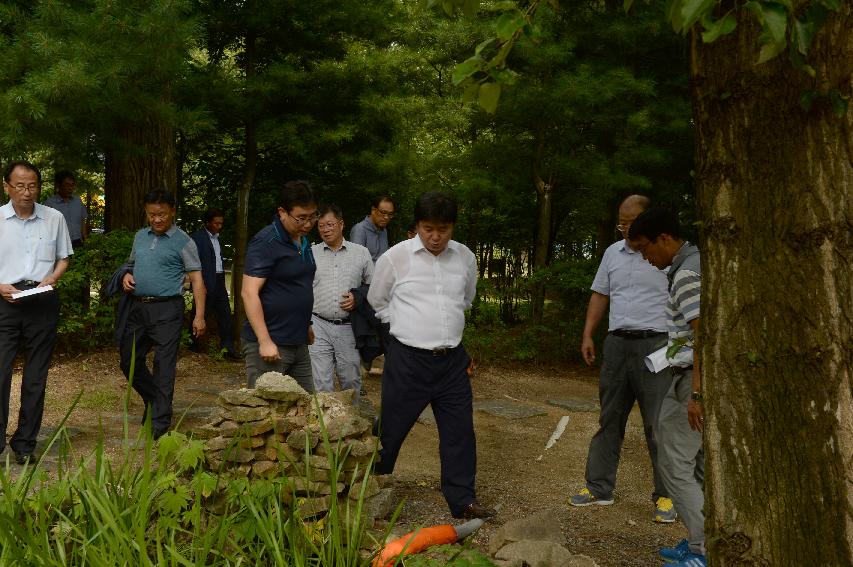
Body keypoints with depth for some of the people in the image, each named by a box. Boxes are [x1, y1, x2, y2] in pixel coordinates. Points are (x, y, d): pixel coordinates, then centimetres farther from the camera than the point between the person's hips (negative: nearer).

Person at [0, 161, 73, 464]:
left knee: (36, 377, 8)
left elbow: (63, 258, 15)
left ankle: (25, 443, 19)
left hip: (43, 302, 2)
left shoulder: (54, 218, 5)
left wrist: (52, 278, -5)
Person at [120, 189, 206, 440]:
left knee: (164, 365, -4)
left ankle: (160, 420, 4)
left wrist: (199, 315, -15)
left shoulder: (183, 242, -4)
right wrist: (126, 277, 3)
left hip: (166, 309, -6)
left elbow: (197, 280, -7)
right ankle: (152, 398, 33)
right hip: (138, 307, 6)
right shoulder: (140, 237, 13)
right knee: (129, 359, 12)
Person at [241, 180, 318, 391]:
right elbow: (249, 293, -19)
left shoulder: (303, 240, 11)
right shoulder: (266, 243, -15)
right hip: (270, 345, -8)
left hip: (299, 343, 8)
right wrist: (265, 341, -23)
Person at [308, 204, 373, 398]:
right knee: (321, 383, -2)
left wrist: (358, 298, -6)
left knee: (351, 381, 10)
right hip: (318, 326, -1)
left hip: (349, 328, 1)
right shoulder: (310, 253, 7)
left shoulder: (361, 253, 8)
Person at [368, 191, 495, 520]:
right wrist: (407, 327, 6)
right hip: (407, 360, -4)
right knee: (391, 430, 4)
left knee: (460, 431, 6)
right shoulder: (396, 257, -7)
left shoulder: (465, 258, 4)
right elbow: (377, 302, 7)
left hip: (452, 360, 4)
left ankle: (463, 501, 17)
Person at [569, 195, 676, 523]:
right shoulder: (613, 252, 13)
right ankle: (599, 487, 19)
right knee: (609, 419, 11)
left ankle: (666, 496, 9)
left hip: (655, 344, -5)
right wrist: (587, 335, 9)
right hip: (617, 342, 5)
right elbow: (600, 295, 17)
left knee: (658, 425, -2)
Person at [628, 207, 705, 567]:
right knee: (697, 464, 15)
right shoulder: (696, 262, 14)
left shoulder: (687, 273, -17)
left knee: (674, 464, -3)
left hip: (693, 379, -10)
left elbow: (705, 333, -23)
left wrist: (696, 392, -24)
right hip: (701, 376, 10)